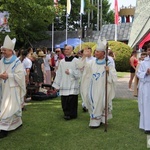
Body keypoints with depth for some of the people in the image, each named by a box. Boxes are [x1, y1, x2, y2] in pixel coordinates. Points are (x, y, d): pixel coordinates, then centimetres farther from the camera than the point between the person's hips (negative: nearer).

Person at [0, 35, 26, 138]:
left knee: (9, 108, -7)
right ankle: (17, 123, 31)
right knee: (9, 107, 15)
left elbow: (20, 75, -16)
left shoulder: (17, 62, -12)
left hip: (13, 89, -7)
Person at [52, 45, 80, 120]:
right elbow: (59, 74, 10)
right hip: (64, 85, 3)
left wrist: (70, 72, -12)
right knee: (64, 102, 3)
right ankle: (67, 113, 20)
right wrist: (56, 85, 8)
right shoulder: (62, 61, 10)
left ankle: (71, 114, 8)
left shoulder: (76, 61, -1)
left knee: (72, 100, -6)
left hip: (72, 85, -3)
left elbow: (78, 73, -3)